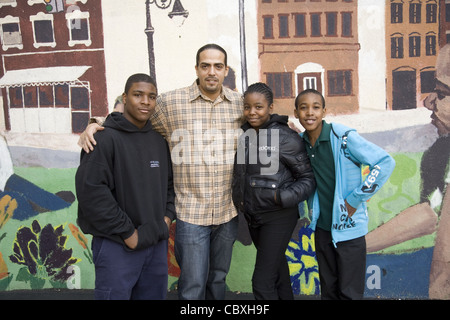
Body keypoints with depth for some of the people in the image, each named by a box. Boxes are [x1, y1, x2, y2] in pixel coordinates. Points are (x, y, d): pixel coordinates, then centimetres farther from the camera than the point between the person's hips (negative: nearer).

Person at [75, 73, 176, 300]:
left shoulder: (159, 140, 11)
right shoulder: (106, 138, -10)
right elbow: (91, 190, -18)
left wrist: (168, 216, 4)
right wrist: (127, 232, -15)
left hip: (158, 244, 6)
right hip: (117, 246, -6)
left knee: (154, 295, 18)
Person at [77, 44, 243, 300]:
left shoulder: (240, 103, 2)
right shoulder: (172, 102, -7)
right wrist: (95, 124, -11)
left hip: (228, 212, 4)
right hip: (191, 213, -3)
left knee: (218, 278, 22)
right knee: (193, 285, 8)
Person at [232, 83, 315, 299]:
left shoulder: (286, 137, -13)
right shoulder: (242, 135, 3)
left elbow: (308, 179, -9)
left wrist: (283, 198, -22)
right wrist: (240, 202, 5)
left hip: (279, 216, -6)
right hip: (252, 216, 6)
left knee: (262, 283, -5)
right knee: (277, 270, 23)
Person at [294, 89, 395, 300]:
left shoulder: (343, 137, -19)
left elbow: (385, 163, -20)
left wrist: (355, 199, -19)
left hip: (349, 227, -5)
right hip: (322, 226, 5)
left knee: (350, 292, 8)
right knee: (328, 290, 20)